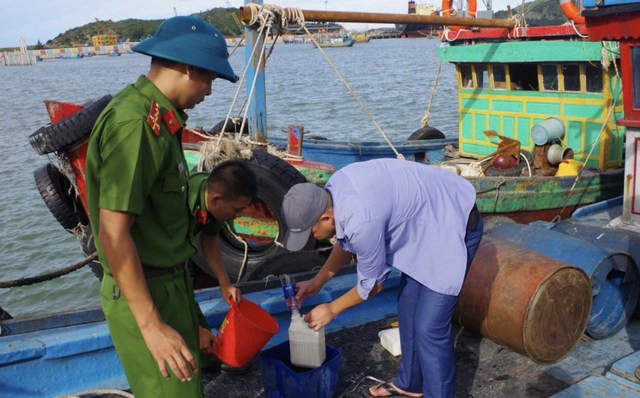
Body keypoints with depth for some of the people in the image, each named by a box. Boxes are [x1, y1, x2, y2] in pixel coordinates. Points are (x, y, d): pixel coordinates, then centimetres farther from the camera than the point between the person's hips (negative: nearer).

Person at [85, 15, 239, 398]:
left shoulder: (155, 114, 5)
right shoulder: (134, 124, -25)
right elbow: (113, 234, -28)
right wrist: (151, 325, -26)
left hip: (169, 280, 10)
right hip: (144, 293, -10)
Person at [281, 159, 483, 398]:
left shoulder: (361, 220, -35)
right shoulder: (333, 190, -9)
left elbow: (372, 284, -15)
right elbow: (346, 243, 12)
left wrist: (331, 310, -1)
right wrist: (317, 282, 13)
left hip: (454, 226, -9)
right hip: (425, 220, 9)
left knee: (429, 328, -9)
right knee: (407, 309, 18)